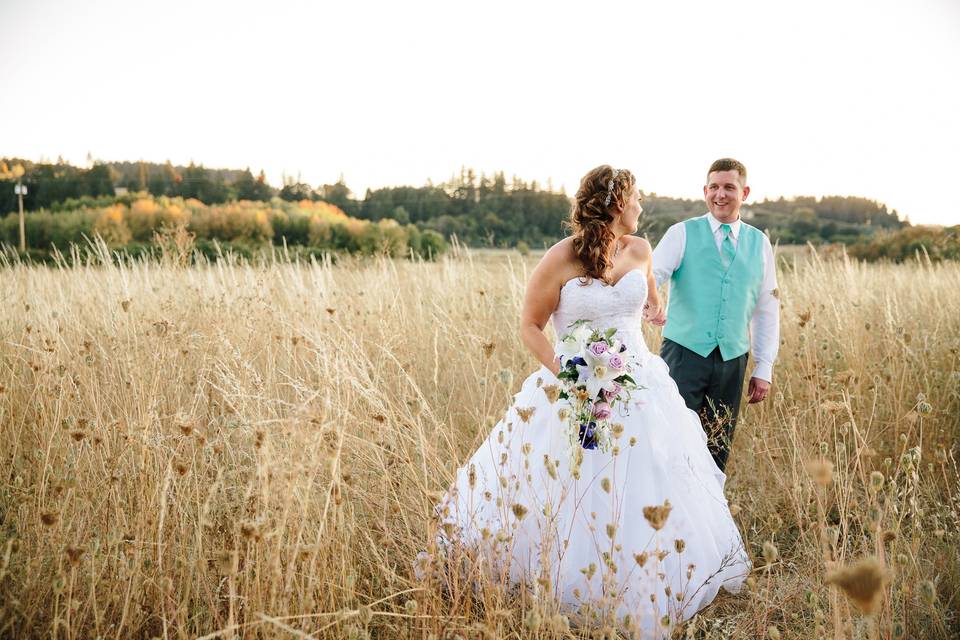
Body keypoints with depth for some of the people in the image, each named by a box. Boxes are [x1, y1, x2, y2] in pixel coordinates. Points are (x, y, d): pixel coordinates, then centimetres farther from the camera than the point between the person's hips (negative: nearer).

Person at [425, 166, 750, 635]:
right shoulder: (561, 259, -13)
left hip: (639, 389, 5)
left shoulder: (640, 250, 1)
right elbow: (529, 326, -8)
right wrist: (562, 372, -19)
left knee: (654, 499, 11)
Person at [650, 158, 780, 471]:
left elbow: (767, 310, 14)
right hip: (684, 353, -3)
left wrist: (764, 369, 8)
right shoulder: (682, 234, 3)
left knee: (718, 452, 7)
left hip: (732, 360, 3)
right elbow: (652, 274, -13)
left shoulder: (760, 243, 12)